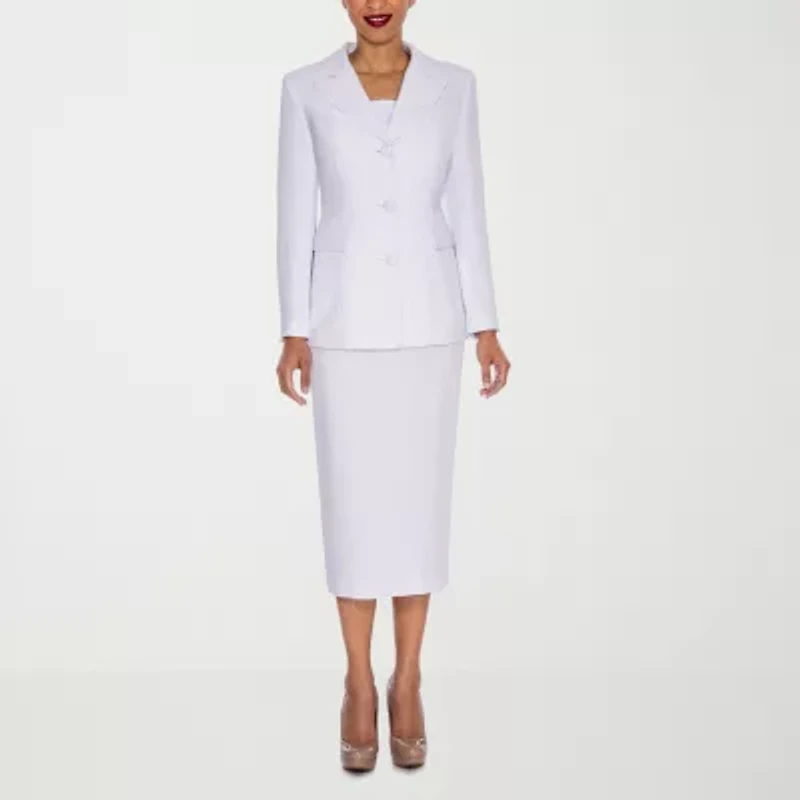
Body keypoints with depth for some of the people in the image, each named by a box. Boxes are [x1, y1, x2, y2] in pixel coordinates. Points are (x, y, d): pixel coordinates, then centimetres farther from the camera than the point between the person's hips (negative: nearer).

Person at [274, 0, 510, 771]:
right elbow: (297, 215, 1)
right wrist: (294, 331, -3)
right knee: (352, 500, 3)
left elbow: (466, 209, 5)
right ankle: (359, 686, 19)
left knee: (420, 496, 4)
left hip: (426, 318, 1)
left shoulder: (453, 86, 5)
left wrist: (485, 326, 1)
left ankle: (407, 684, 20)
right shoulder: (305, 89, 2)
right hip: (345, 320, -1)